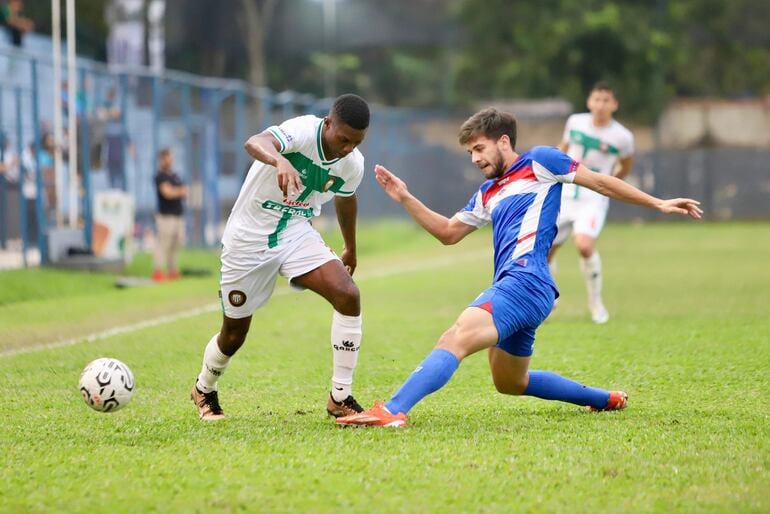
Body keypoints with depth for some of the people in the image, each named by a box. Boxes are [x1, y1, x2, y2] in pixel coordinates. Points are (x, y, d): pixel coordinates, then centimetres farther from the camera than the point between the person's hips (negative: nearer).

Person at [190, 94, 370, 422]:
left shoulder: (353, 165, -7)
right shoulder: (303, 131, -26)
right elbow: (255, 143, -48)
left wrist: (350, 249, 31)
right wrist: (280, 161, -71)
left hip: (297, 235, 4)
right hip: (249, 237, -4)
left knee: (348, 295, -20)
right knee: (234, 334, 8)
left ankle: (340, 398, -10)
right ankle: (204, 389, 42)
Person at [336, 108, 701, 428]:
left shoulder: (539, 162, 5)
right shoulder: (488, 193, 27)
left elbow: (600, 182, 8)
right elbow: (448, 233, 30)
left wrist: (658, 204, 5)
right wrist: (405, 199, 19)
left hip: (525, 283, -10)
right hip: (509, 287, 10)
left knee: (455, 340, -28)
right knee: (510, 383, 22)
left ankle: (391, 411, -47)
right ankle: (607, 399, 32)